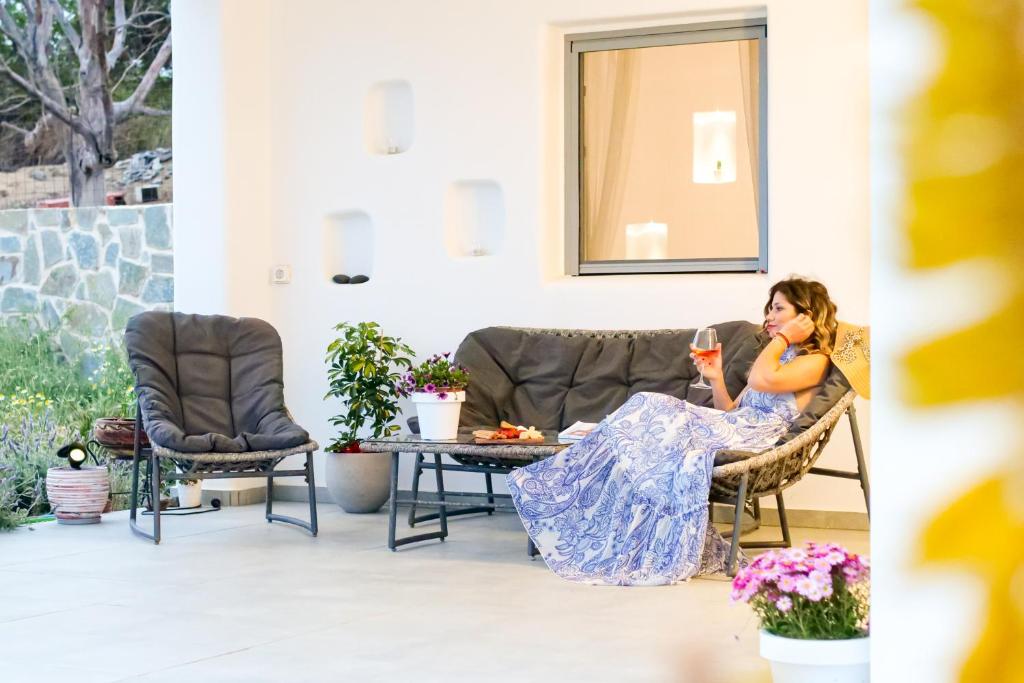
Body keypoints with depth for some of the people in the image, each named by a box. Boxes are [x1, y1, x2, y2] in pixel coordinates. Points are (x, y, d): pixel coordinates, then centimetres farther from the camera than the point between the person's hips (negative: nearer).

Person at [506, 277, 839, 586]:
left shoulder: (815, 360, 2)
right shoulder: (778, 357, 30)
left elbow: (762, 380, -21)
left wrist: (783, 337, -7)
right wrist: (715, 378, 8)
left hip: (753, 440, -8)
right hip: (731, 430, 8)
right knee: (648, 409, -14)